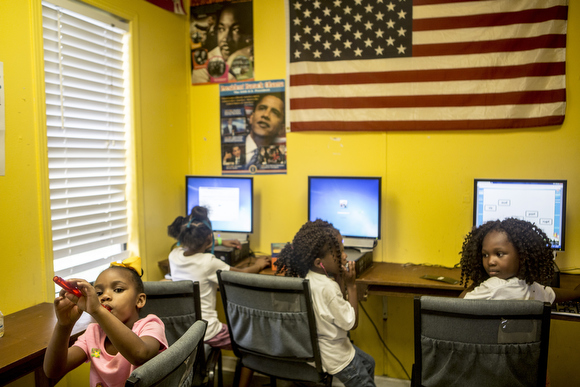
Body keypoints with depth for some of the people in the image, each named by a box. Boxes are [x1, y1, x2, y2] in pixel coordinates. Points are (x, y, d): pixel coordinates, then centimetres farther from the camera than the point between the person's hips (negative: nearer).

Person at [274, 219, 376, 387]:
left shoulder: (307, 277, -6)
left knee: (368, 363, 27)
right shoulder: (327, 288, -33)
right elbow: (351, 322, -22)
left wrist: (340, 279, -8)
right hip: (334, 357, -9)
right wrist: (351, 286, -19)